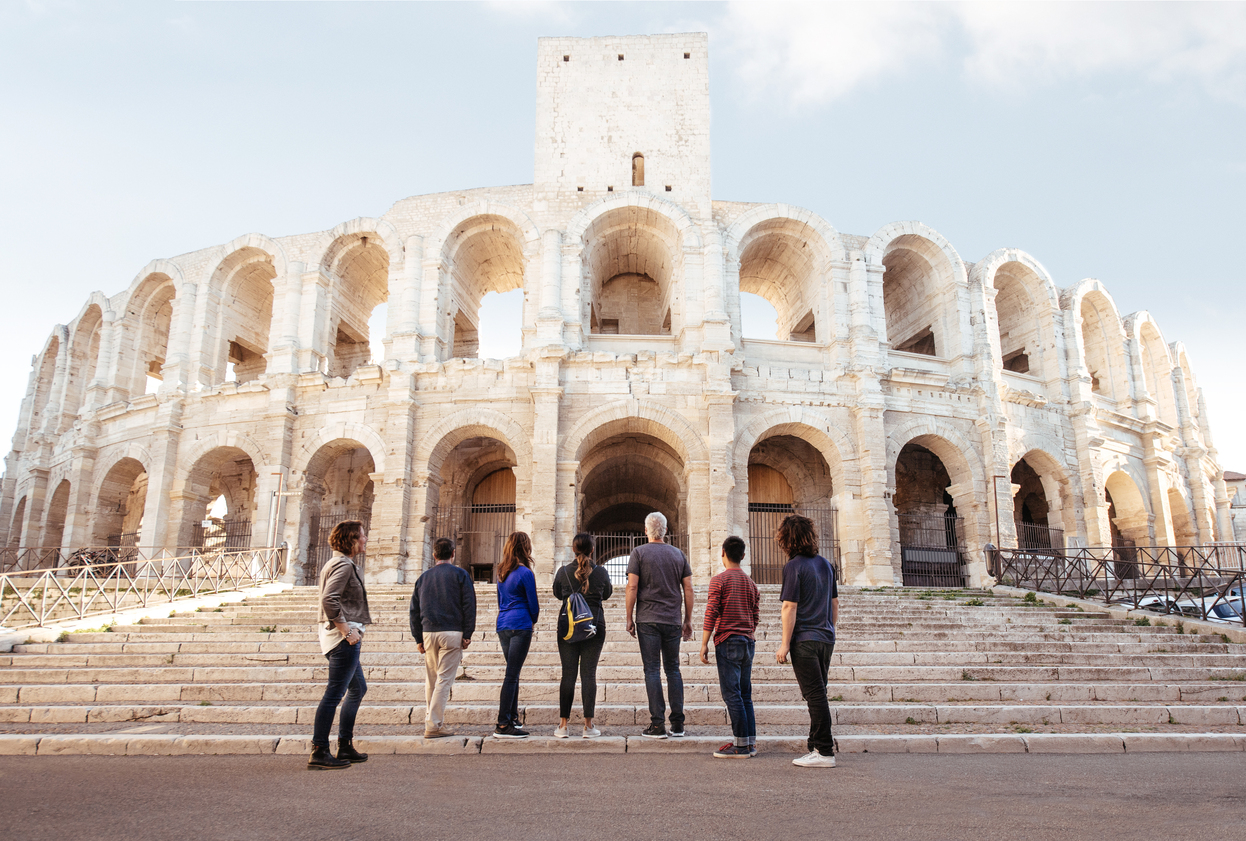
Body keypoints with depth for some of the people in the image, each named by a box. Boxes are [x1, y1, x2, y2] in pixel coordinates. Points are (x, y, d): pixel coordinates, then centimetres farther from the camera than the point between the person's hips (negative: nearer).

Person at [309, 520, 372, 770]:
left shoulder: (337, 563, 18)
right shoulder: (344, 565, -13)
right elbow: (329, 600, -25)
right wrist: (346, 629, -21)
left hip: (342, 637, 11)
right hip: (343, 639, -11)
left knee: (358, 688, 18)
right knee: (334, 693, -6)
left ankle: (345, 747, 23)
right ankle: (319, 753, 0)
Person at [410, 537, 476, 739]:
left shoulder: (424, 577, 14)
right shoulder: (460, 574, 2)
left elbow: (414, 610, 13)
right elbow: (469, 606, -5)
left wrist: (418, 638, 16)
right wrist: (467, 635, -2)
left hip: (428, 632, 4)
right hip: (452, 633, -4)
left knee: (431, 681, 13)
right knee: (444, 679, -3)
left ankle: (433, 720, 18)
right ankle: (434, 725, -6)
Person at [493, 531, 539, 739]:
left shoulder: (501, 572, 13)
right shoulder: (525, 573, -9)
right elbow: (533, 604, -5)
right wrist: (533, 621, 15)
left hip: (503, 626, 8)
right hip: (520, 626, -8)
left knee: (513, 673, 17)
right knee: (512, 675, -7)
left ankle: (513, 719, 23)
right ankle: (503, 726, -8)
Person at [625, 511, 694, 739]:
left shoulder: (639, 552, -2)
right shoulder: (678, 554, 8)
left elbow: (632, 587, -8)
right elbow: (688, 589, 7)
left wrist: (629, 618, -1)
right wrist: (688, 620, 13)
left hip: (648, 620, -3)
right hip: (672, 621, 3)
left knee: (652, 670, 0)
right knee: (673, 669, 10)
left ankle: (657, 725, -1)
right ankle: (678, 724, 10)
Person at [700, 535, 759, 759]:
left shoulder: (719, 580, -6)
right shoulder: (751, 583, 12)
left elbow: (711, 614, -10)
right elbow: (755, 617, 13)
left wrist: (704, 644, -7)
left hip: (727, 641, -6)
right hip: (748, 642, 6)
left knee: (731, 693, -4)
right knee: (745, 694, 11)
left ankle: (741, 745, -4)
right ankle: (750, 743, 12)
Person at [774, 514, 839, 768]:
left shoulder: (793, 566, -12)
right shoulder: (825, 564, 10)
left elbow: (790, 607, -15)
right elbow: (835, 604, 16)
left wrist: (785, 643, -11)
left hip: (805, 640, -7)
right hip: (826, 638, 7)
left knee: (815, 695, -4)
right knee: (818, 694, 16)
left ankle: (824, 752, 0)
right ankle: (816, 742, 24)